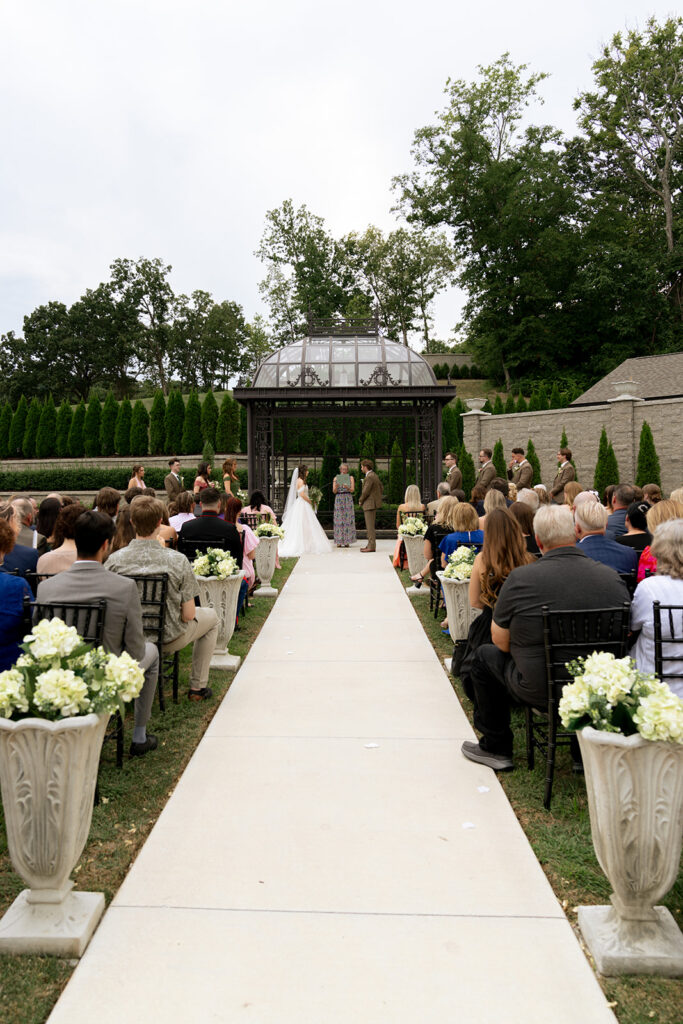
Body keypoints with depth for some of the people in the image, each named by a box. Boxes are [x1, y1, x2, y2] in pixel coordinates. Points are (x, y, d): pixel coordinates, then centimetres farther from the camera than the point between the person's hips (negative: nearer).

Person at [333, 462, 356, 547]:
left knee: (348, 520, -4)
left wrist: (347, 487, -23)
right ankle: (339, 542, -1)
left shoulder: (350, 477, 7)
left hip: (348, 499, 0)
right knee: (339, 520, -3)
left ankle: (347, 541, -1)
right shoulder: (336, 478, 9)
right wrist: (336, 487, -21)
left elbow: (352, 490, -2)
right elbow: (334, 491, 1)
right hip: (338, 499, 0)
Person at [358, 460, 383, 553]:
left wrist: (360, 501, -6)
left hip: (370, 504, -10)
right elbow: (380, 487, 22)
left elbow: (365, 492, -21)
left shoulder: (369, 477, -18)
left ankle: (372, 546, -8)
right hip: (373, 503, 10)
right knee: (369, 525, 15)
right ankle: (370, 544, 19)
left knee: (370, 525, -8)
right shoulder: (375, 475, 14)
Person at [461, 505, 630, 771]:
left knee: (485, 655, 20)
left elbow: (501, 642, -7)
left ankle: (496, 748, 29)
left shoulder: (520, 578, -17)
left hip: (539, 691, -4)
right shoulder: (612, 578, -7)